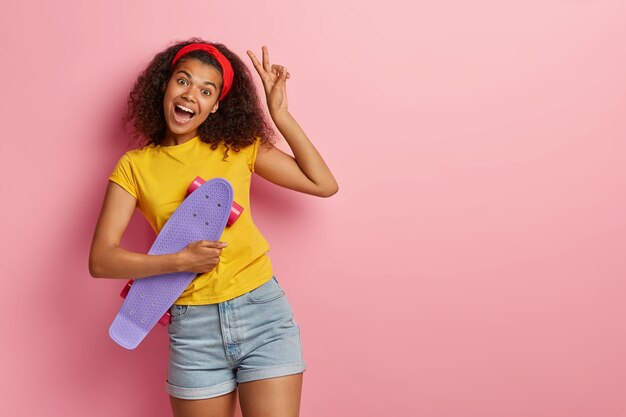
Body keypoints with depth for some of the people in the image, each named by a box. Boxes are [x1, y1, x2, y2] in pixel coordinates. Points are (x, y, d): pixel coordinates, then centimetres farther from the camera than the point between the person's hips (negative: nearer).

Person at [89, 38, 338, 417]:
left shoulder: (239, 147, 5)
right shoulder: (135, 166, 3)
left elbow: (324, 184, 0)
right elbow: (100, 260, -5)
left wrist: (280, 114, -3)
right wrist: (181, 260, -17)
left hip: (263, 313, 0)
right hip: (193, 327, 0)